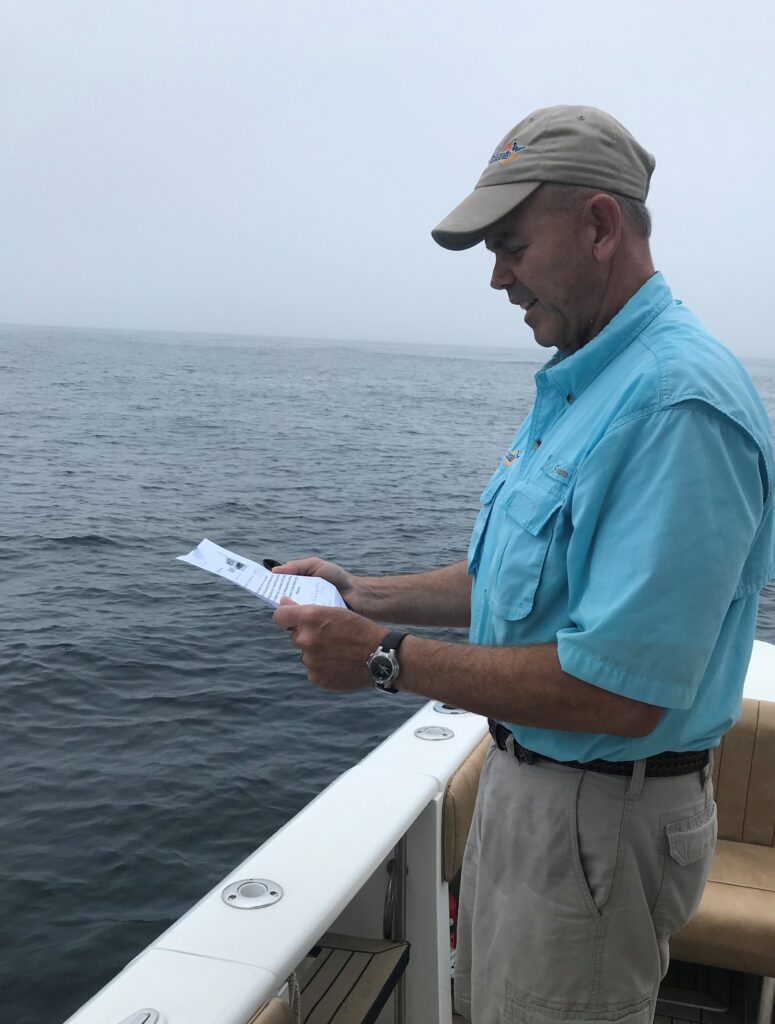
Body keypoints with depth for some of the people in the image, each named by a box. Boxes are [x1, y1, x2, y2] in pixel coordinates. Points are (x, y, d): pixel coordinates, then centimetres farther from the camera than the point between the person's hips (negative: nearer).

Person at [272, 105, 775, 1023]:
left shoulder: (679, 404, -27)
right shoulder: (578, 383, 8)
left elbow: (618, 693, -31)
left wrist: (387, 659, -24)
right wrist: (364, 594, 5)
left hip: (598, 816, -9)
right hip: (522, 777, 9)